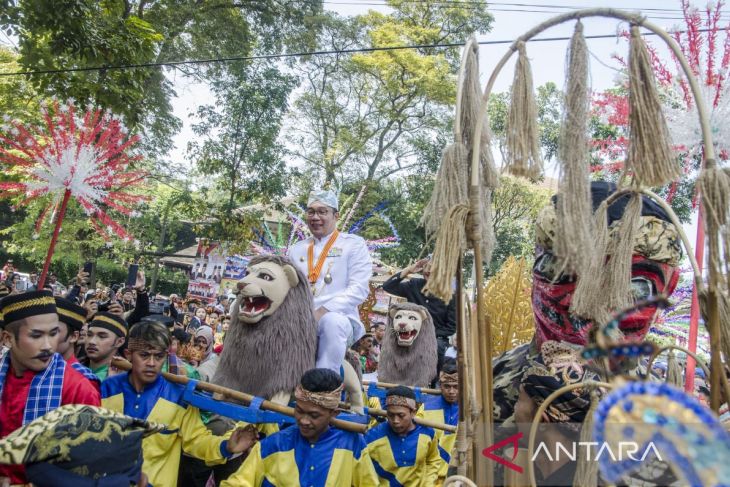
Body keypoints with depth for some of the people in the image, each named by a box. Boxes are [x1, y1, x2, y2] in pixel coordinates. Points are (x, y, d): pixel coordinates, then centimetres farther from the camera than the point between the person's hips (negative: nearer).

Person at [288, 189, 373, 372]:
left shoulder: (354, 244, 4)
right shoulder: (296, 249, 18)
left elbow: (359, 289, -9)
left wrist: (321, 312, -18)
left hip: (339, 318, -4)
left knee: (332, 321, -37)